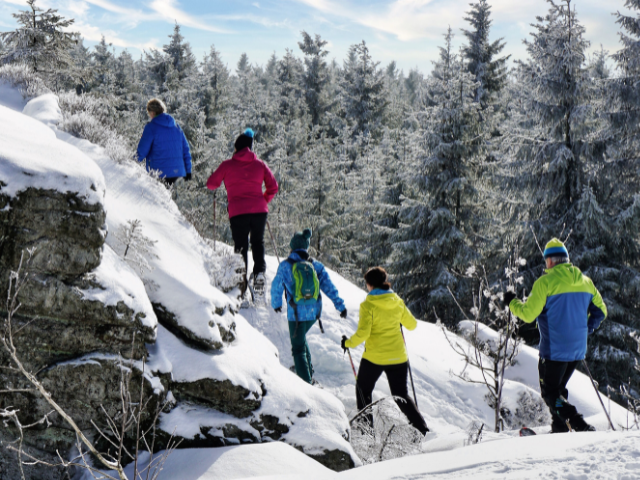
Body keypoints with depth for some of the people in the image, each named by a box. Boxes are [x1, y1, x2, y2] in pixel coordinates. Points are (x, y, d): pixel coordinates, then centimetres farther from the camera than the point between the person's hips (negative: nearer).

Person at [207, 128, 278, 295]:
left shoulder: (227, 165, 4)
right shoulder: (260, 164, 10)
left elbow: (211, 184, 8)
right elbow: (273, 187, 9)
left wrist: (223, 178, 28)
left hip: (238, 211, -2)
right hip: (259, 210, 2)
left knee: (241, 245, 9)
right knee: (258, 241, 20)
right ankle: (259, 272, -1)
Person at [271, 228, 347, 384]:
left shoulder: (285, 265, -8)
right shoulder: (316, 265, 0)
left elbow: (276, 287, 2)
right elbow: (329, 286, -1)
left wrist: (276, 304, 21)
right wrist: (341, 306, 5)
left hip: (296, 314, -5)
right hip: (313, 313, 5)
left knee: (298, 348, 5)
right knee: (300, 339, 29)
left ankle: (306, 382, -3)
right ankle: (308, 372, 34)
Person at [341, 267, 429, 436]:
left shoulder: (368, 305, -13)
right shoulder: (398, 302, 0)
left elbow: (363, 333, -20)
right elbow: (412, 325, 11)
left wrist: (348, 343, -3)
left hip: (374, 357, -4)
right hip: (398, 357, 4)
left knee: (363, 391, 19)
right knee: (401, 395, 17)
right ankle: (422, 429, 5)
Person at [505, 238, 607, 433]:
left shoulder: (546, 281, -12)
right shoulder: (586, 281, 7)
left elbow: (528, 314, -13)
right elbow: (600, 310, 12)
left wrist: (512, 302, 4)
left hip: (554, 349, -7)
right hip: (578, 349, 7)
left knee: (550, 392, 2)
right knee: (558, 387, 22)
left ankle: (580, 426, -12)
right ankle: (560, 428, 19)